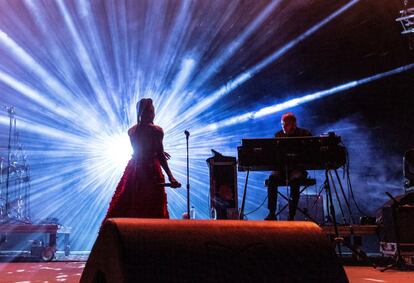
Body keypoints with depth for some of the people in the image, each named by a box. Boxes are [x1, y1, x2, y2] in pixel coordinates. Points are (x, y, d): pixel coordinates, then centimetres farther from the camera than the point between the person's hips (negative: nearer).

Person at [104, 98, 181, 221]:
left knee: (123, 208, 10)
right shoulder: (156, 130, -10)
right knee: (151, 210, 0)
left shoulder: (131, 130, 7)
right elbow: (160, 155, -16)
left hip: (133, 170, 6)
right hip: (151, 171, -6)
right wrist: (170, 177, -19)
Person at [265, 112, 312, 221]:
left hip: (298, 168, -3)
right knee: (272, 178, -29)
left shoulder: (305, 134, 3)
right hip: (282, 167, 3)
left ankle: (291, 215, -30)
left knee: (295, 179, -36)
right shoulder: (278, 135, 12)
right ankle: (272, 213, -26)